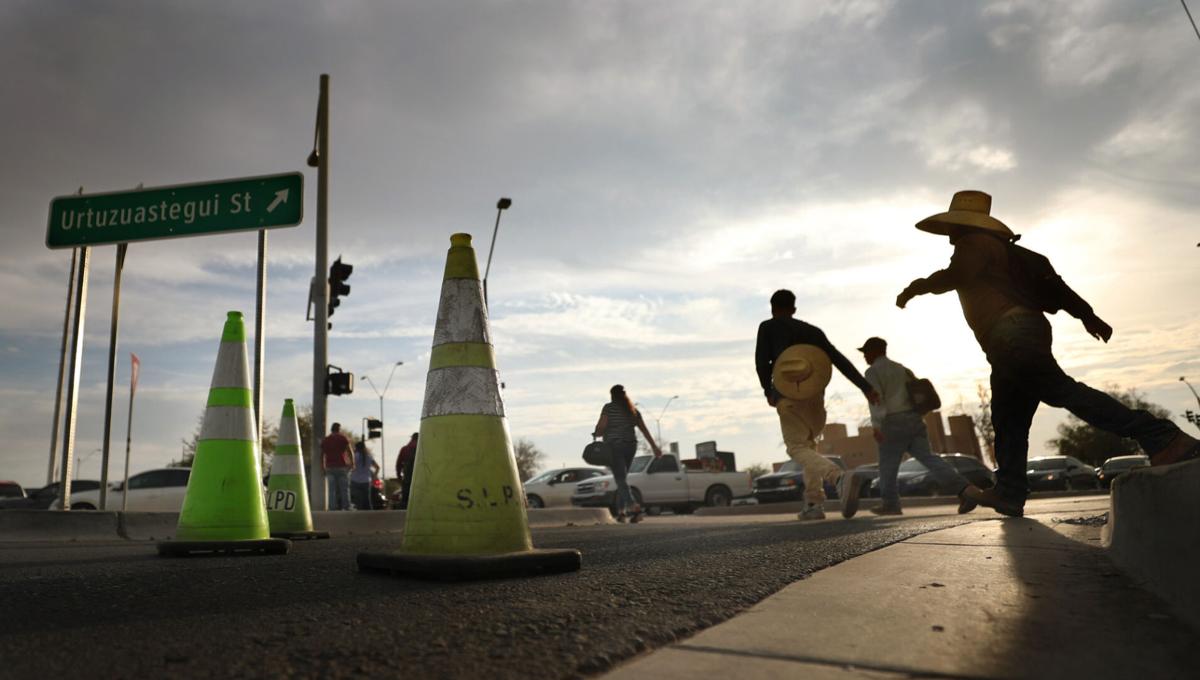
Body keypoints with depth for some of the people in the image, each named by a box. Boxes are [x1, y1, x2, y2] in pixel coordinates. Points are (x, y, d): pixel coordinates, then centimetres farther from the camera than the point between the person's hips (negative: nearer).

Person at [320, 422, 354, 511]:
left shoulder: (325, 440, 12)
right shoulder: (343, 438, 1)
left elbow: (322, 455, 10)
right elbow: (349, 452, -7)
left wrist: (322, 468, 14)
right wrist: (352, 463, 0)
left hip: (329, 468, 3)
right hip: (342, 467, -3)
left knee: (332, 490, 3)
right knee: (344, 489, 1)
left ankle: (333, 508, 0)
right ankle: (346, 507, -2)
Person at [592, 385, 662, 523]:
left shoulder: (609, 408, -4)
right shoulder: (633, 410, 12)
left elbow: (600, 428, -9)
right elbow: (644, 429, 9)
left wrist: (595, 434, 12)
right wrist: (654, 446, 9)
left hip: (614, 446, -6)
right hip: (630, 446, 6)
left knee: (620, 480, -10)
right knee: (621, 479, 16)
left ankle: (633, 506, -29)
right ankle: (620, 511, 15)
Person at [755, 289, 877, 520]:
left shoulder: (767, 327, 8)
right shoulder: (813, 331, 16)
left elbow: (761, 360, -3)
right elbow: (840, 359, 6)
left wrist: (768, 391, 12)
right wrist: (866, 387, 0)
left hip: (787, 397, -4)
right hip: (815, 395, 4)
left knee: (798, 449, -7)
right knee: (807, 443, 22)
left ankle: (840, 478, -37)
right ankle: (813, 504, 12)